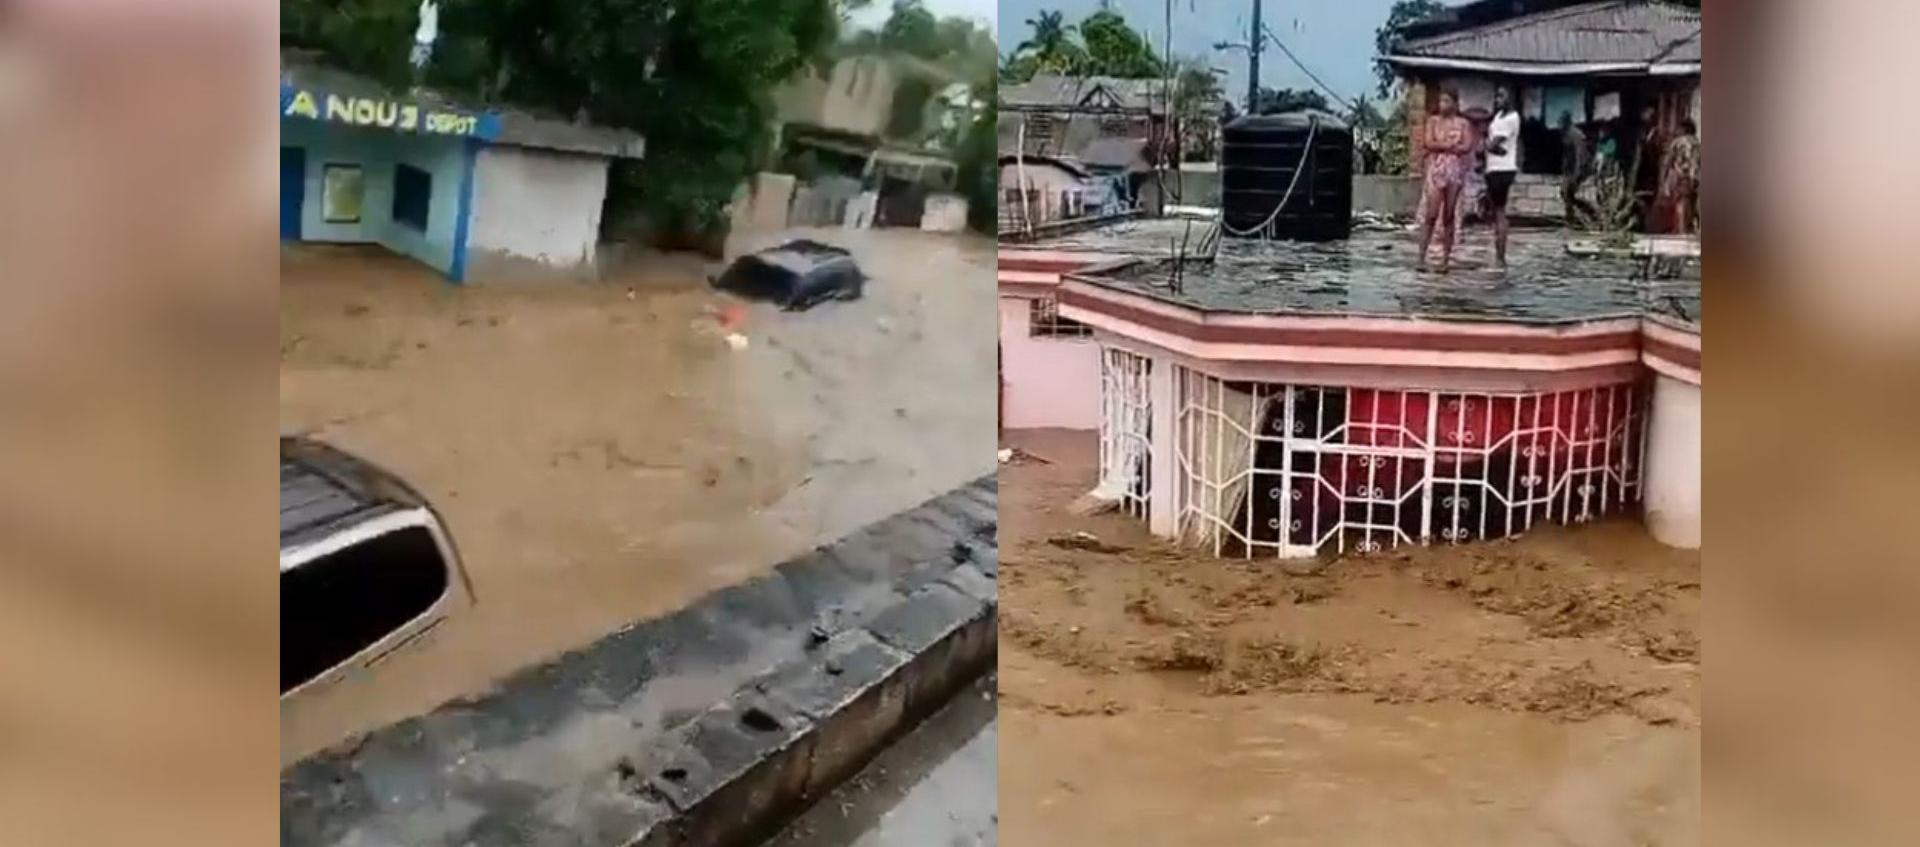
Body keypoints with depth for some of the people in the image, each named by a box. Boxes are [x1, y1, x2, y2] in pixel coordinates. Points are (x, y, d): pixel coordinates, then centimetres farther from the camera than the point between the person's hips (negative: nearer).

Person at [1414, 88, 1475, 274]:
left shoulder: (1463, 123, 7)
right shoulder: (1433, 120, 8)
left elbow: (1467, 147, -6)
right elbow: (1428, 143, -5)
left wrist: (1439, 146, -10)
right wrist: (1451, 144, -9)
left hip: (1456, 171, 1)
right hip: (1436, 170, -1)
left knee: (1449, 216, 2)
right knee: (1431, 215, -9)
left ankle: (1446, 259, 5)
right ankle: (1422, 257, -10)